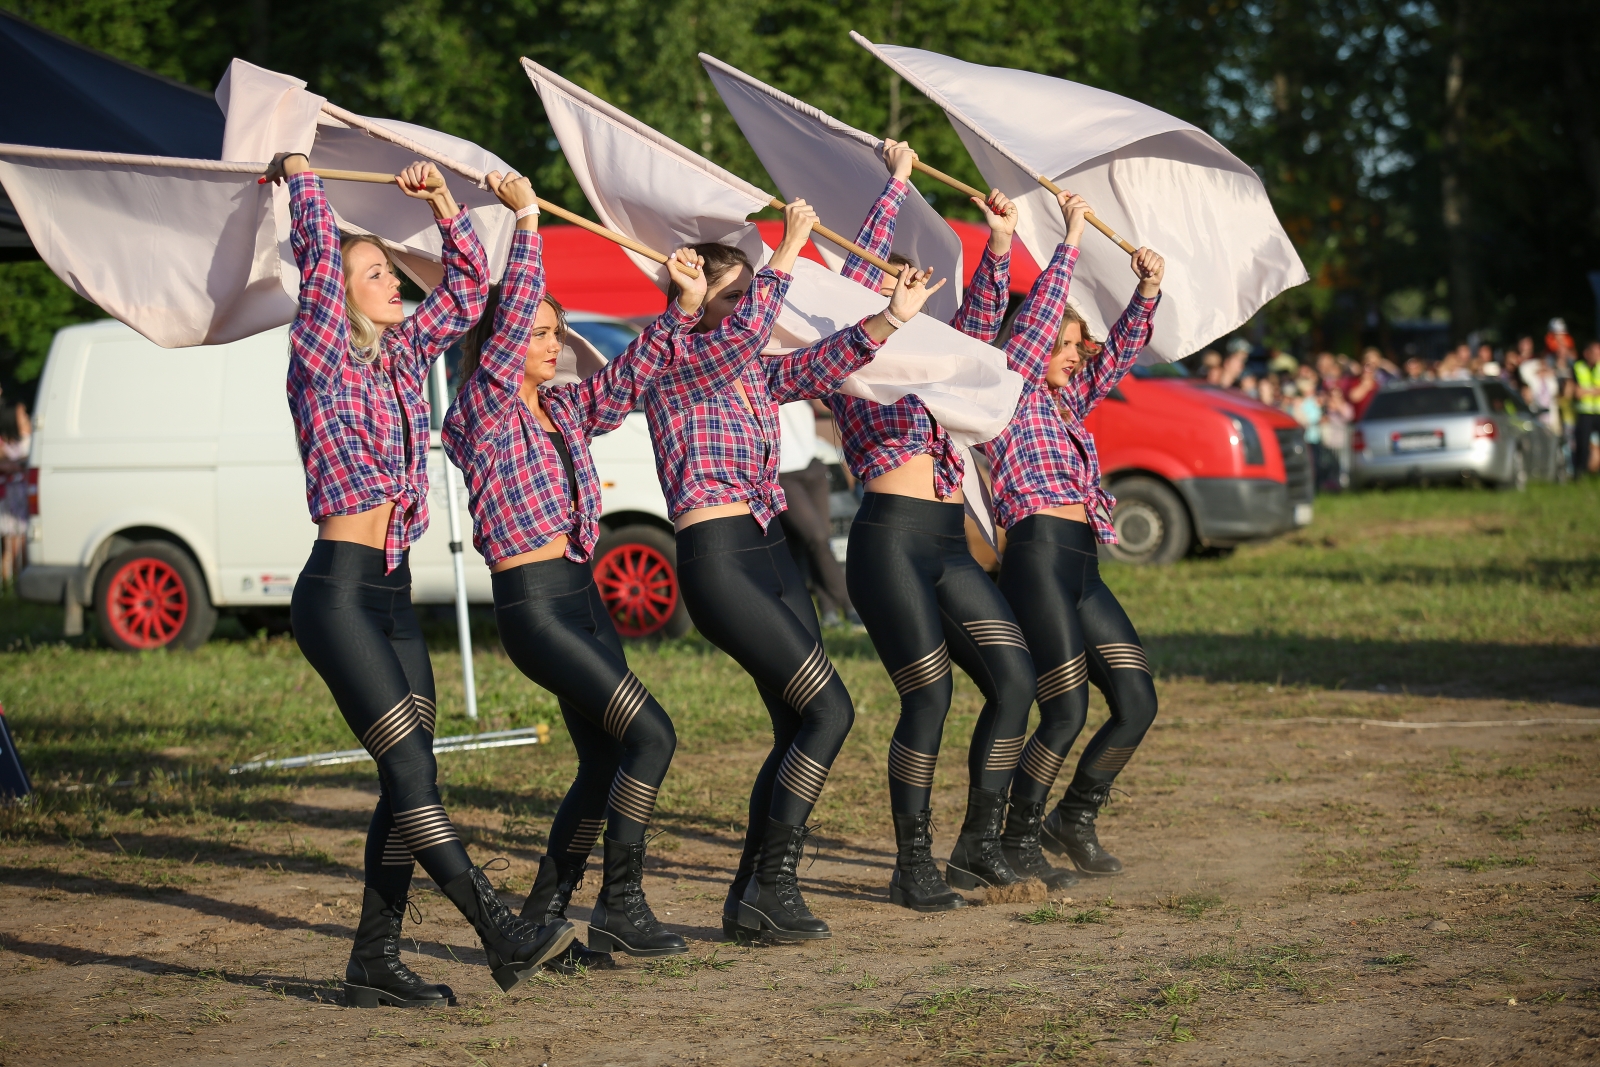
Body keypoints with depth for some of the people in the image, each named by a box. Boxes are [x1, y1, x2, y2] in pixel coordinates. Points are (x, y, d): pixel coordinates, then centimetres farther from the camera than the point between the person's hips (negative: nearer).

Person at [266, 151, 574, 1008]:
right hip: (339, 592, -8)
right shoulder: (321, 357, -4)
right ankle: (501, 935, -13)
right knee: (410, 770, -10)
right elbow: (318, 254, -12)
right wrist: (298, 173, 1)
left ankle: (375, 962, 7)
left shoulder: (402, 356, 15)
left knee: (408, 782, 3)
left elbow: (469, 288, 20)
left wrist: (442, 204, 12)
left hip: (393, 597, 8)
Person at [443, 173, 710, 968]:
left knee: (605, 765, 10)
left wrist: (684, 307, 3)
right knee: (649, 734, -13)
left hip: (581, 597, 8)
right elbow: (509, 318, -19)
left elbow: (632, 374, 14)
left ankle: (545, 917, 19)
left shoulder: (564, 411, 13)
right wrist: (526, 224, -21)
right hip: (532, 606, -8)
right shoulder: (481, 411, -8)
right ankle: (621, 905, -6)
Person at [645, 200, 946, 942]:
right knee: (828, 710, -13)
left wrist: (892, 317, -1)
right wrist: (788, 252, -21)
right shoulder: (673, 367, -7)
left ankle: (750, 897, 12)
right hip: (717, 560, -9)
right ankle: (773, 884, -7)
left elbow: (820, 365, 8)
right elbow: (743, 332, -23)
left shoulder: (755, 374, 16)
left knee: (798, 729, 6)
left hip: (770, 553, 9)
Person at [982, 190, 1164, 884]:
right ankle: (1018, 841, 6)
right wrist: (1071, 241, -4)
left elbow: (1121, 352, 25)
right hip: (1039, 553, -8)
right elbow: (1040, 312, -7)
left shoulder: (1068, 401, 23)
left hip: (1083, 567, 8)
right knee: (1066, 714, -9)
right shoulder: (1012, 390, 2)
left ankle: (1074, 821, 20)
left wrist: (1147, 291, 12)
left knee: (1137, 702, 3)